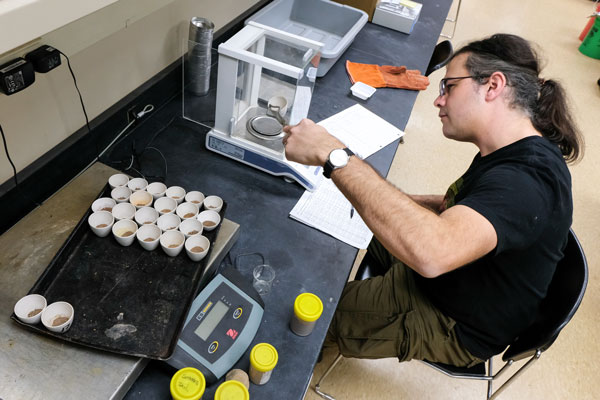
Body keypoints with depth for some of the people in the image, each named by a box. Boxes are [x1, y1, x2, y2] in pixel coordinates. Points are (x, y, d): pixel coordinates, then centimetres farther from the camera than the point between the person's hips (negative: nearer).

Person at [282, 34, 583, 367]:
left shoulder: (529, 179, -36)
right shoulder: (521, 151, -3)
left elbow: (432, 253, -54)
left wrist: (334, 155, -48)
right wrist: (397, 204, -1)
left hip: (453, 327, -8)